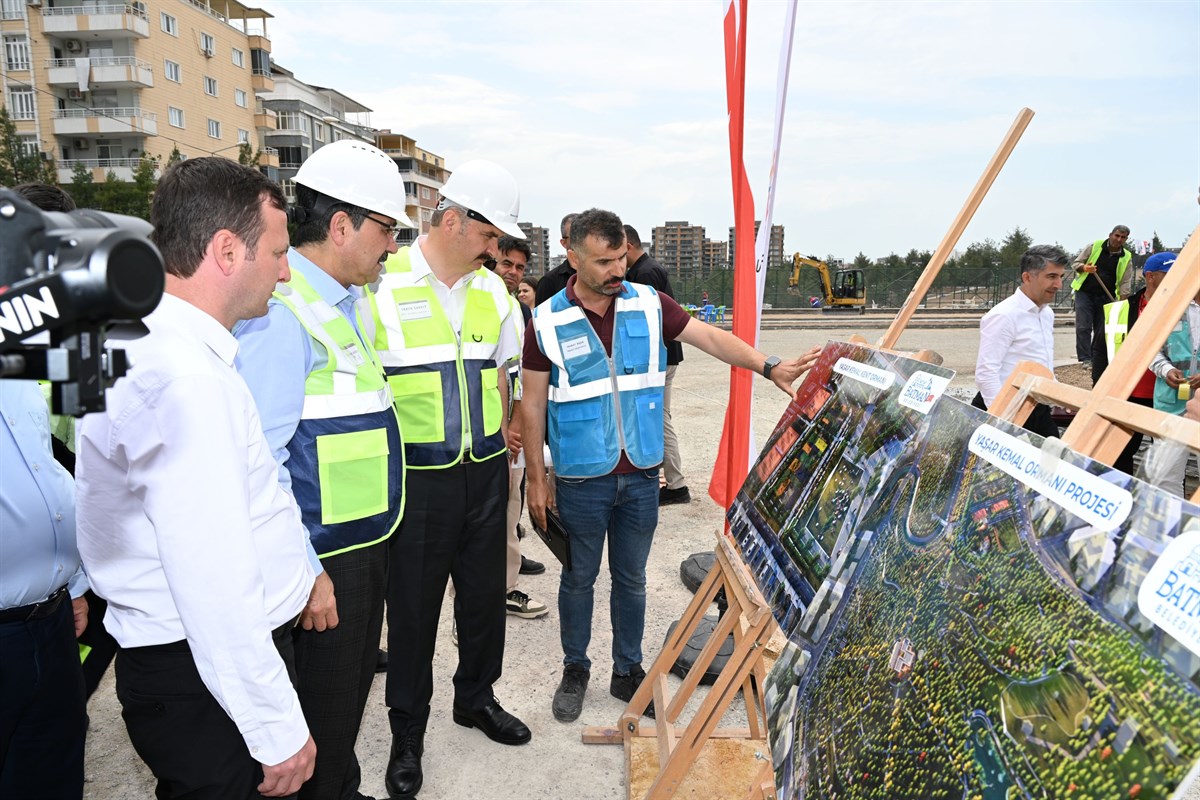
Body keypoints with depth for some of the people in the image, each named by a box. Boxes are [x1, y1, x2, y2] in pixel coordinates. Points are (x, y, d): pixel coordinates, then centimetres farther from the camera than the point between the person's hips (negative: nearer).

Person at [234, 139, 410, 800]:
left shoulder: (349, 305, 11)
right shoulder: (282, 312, -20)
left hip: (364, 543, 9)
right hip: (323, 557, -9)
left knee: (354, 688, 24)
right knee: (323, 709, 8)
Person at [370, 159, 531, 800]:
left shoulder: (492, 289, 7)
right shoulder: (382, 287, -10)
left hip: (485, 472, 5)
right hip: (416, 477, -5)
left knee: (485, 591, 16)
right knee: (412, 605, 8)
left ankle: (476, 697, 40)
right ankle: (407, 733, 29)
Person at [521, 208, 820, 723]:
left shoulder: (649, 305, -1)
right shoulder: (548, 321, -8)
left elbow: (710, 337, 0)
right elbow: (533, 404, -4)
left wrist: (768, 367, -15)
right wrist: (536, 479, -3)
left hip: (641, 475, 3)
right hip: (582, 479, -2)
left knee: (631, 578, 16)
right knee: (579, 578, 14)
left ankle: (628, 672, 33)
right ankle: (575, 671, 34)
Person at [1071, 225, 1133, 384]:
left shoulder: (1126, 257, 5)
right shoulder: (1093, 246, -2)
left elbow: (1125, 283, 4)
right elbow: (1075, 263, 2)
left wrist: (1121, 302, -7)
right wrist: (1084, 267, -22)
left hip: (1106, 298, 3)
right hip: (1084, 293, -3)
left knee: (1102, 333, 4)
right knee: (1083, 327, -17)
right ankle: (1085, 359, -18)